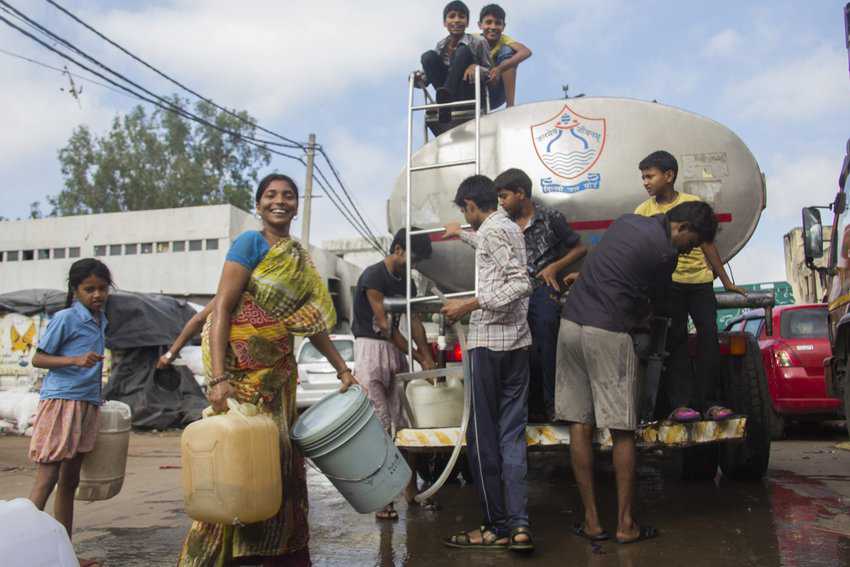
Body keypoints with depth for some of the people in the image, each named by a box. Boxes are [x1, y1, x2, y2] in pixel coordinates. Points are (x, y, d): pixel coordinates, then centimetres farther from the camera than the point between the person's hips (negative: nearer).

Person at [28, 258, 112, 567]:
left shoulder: (100, 320, 13)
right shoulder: (65, 318, -7)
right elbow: (37, 359, -7)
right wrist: (75, 360, -20)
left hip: (87, 405, 7)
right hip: (61, 402, -7)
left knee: (69, 483, 12)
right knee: (45, 483, -10)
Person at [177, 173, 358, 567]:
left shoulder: (301, 258, 15)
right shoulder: (250, 243, -5)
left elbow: (313, 321, 20)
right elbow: (221, 309, -13)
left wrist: (342, 369, 17)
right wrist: (218, 378, -22)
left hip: (278, 371, 7)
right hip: (241, 367, -6)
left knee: (281, 459, 9)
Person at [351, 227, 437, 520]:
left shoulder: (406, 282, 14)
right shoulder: (373, 276, -11)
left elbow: (414, 321, 8)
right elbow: (384, 325, -14)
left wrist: (428, 357, -7)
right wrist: (419, 358, -12)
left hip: (396, 351, 7)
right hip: (370, 348, -7)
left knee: (403, 421, 6)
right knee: (379, 425, -10)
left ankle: (411, 488, 12)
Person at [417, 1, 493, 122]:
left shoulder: (478, 42, -2)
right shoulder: (441, 46, 8)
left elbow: (490, 72, -2)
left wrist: (475, 66, -24)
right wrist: (420, 78, -13)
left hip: (471, 94, -3)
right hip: (451, 95, 3)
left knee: (463, 51, -22)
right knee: (429, 56, -14)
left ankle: (445, 94, -35)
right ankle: (446, 98, -27)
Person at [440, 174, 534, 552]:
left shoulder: (492, 230, -10)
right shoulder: (511, 228, 17)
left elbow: (520, 284, -21)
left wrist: (468, 306, -19)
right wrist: (461, 235, 57)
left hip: (489, 342, -9)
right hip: (517, 341, 9)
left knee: (483, 436, 0)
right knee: (513, 435, 6)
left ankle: (497, 527, 7)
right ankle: (518, 525, 4)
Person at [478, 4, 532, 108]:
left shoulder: (504, 39, -10)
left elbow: (526, 52, -30)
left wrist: (499, 69, -44)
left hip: (495, 96, 1)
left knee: (507, 50, -20)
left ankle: (510, 105, -24)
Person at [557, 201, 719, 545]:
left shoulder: (627, 221, 17)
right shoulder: (665, 251, -4)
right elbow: (654, 302, 8)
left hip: (571, 322, 8)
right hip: (608, 332, -7)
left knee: (579, 426, 6)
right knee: (622, 432, 2)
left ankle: (591, 521, 11)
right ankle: (625, 524, 9)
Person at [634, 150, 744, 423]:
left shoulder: (695, 204, 4)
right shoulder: (644, 211, 4)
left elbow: (707, 244, 11)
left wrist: (726, 281, 15)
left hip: (700, 280, 1)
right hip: (668, 283, -1)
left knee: (709, 335, -4)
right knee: (676, 340, -3)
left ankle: (708, 401, 4)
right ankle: (679, 403, -1)